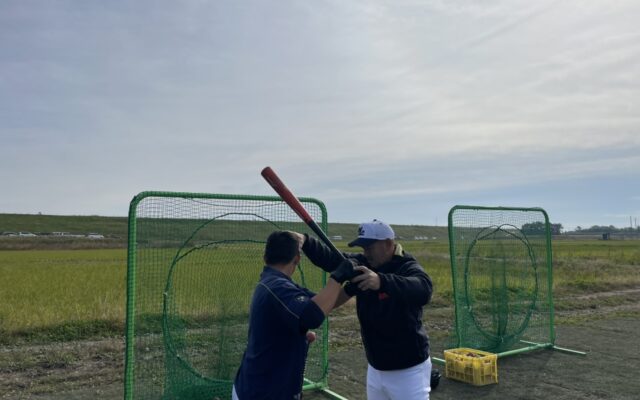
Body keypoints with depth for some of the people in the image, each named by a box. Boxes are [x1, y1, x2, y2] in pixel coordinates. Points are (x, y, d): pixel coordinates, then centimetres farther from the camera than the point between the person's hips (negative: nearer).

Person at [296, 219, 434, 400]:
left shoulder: (407, 268, -19)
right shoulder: (362, 264, 0)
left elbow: (424, 289, -40)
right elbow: (331, 258, -10)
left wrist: (381, 281, -56)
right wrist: (305, 241, -29)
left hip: (408, 371, -6)